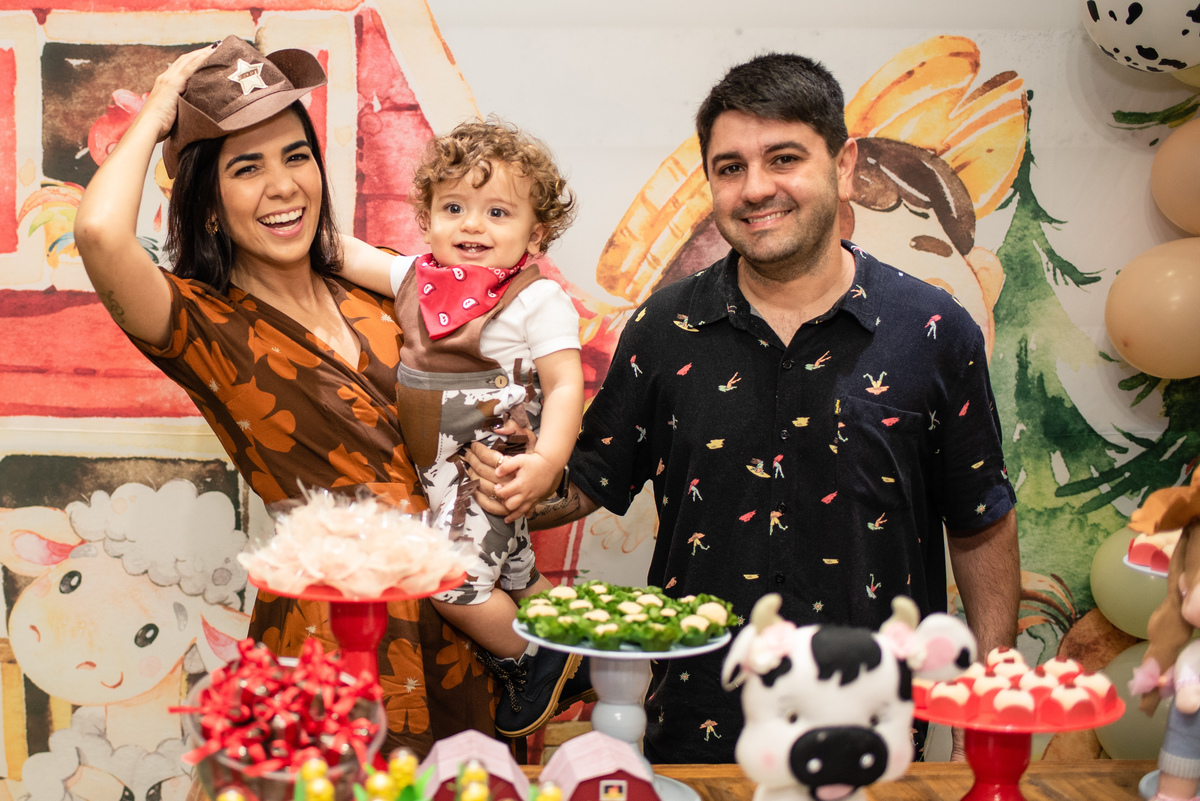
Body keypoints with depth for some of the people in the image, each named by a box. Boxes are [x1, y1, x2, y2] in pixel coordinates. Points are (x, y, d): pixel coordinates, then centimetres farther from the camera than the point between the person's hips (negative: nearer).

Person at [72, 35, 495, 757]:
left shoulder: (367, 299, 7)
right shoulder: (206, 326, -9)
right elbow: (100, 232, -30)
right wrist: (157, 114, -13)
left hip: (449, 611, 6)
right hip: (332, 626, -5)